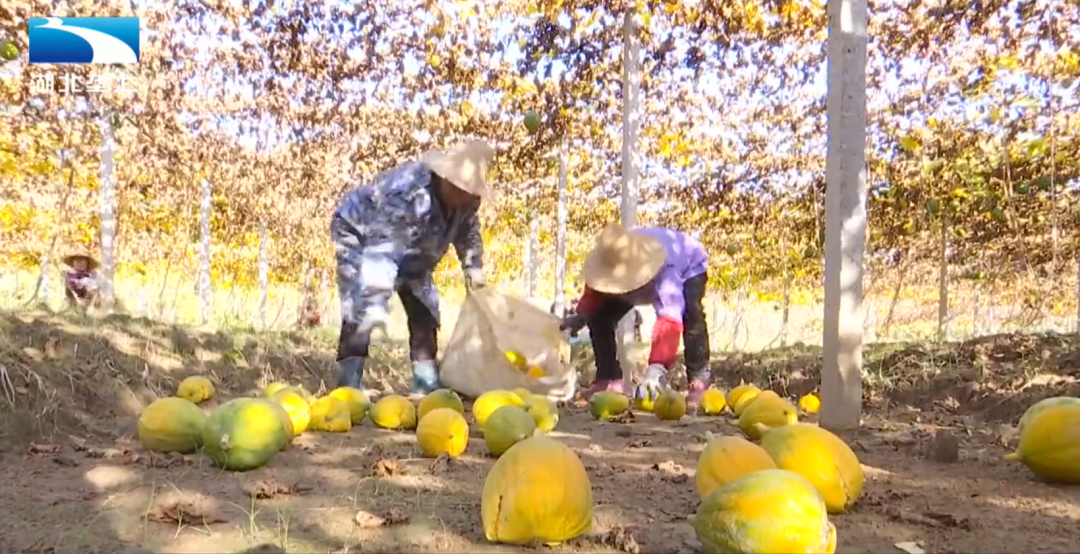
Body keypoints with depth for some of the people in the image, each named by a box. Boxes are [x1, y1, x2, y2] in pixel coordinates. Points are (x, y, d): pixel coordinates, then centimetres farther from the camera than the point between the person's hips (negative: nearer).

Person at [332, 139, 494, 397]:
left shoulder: (466, 198, -19)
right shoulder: (407, 193, -42)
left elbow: (467, 230, 5)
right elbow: (380, 251, -48)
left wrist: (473, 266, -3)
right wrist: (375, 303, -54)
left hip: (409, 250, 8)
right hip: (360, 235, -7)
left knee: (425, 310, 3)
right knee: (360, 308, -23)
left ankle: (427, 383, 10)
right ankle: (349, 387, -17)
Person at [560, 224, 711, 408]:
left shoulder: (664, 270, -51)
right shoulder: (610, 264, -34)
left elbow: (669, 320, -61)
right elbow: (595, 291, -9)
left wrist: (656, 369, -72)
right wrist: (581, 315, -27)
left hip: (689, 265, -5)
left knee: (692, 315, -36)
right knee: (600, 315, -9)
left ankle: (699, 382, -22)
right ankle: (609, 380, 2)